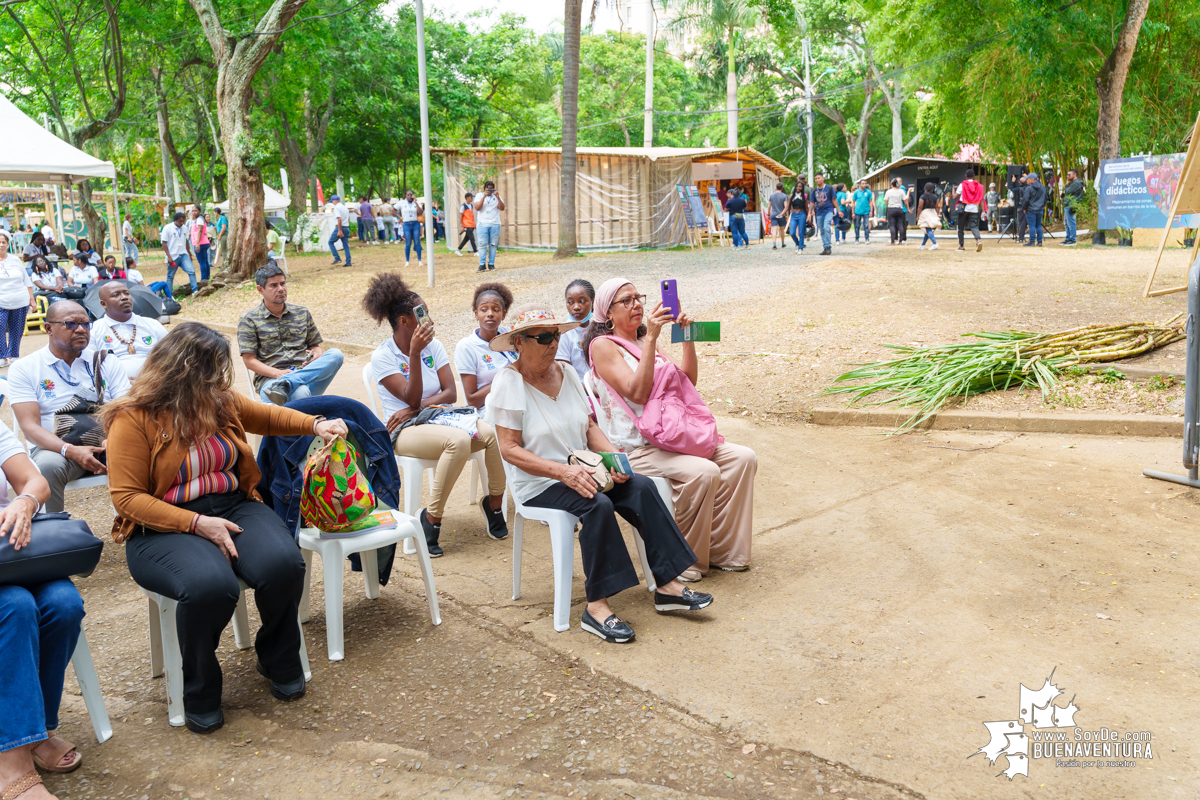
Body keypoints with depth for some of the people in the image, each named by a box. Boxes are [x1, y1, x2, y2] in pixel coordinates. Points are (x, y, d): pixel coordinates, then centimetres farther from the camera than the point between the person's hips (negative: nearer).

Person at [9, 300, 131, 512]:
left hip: (107, 444, 2)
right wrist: (71, 451, -24)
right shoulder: (24, 368, 5)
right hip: (57, 447, -2)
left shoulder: (106, 362, 11)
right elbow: (30, 426, -5)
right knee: (47, 464, -36)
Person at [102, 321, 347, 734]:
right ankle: (200, 695, -7)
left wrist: (314, 425, 10)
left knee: (283, 563, -27)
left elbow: (268, 416, 27)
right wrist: (196, 523, -21)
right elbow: (127, 497, -12)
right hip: (163, 527, -5)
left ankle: (278, 660, 4)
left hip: (233, 507, 5)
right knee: (210, 585, -37)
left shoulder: (221, 402, 8)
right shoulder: (133, 418, -9)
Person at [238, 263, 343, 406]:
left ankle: (284, 384, -38)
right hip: (269, 378, -6)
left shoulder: (302, 312, 21)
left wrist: (316, 354, -2)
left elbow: (315, 345, 25)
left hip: (306, 373, 6)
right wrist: (278, 373, -16)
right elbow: (249, 360, 2)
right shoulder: (248, 320, 8)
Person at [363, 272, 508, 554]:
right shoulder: (382, 357, -3)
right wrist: (414, 353, -23)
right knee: (458, 440, -36)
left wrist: (414, 409, -14)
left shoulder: (433, 345, 10)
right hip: (407, 432, -5)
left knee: (495, 432, -24)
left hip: (442, 418, 5)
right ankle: (431, 518, -22)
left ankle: (494, 504, -3)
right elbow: (411, 398, -15)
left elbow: (450, 393, 1)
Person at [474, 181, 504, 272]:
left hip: (495, 224, 2)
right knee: (482, 244, -8)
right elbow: (477, 208, -6)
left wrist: (498, 197, -10)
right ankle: (482, 264, -8)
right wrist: (484, 196, -13)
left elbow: (502, 208, 2)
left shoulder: (496, 196, 14)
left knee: (493, 245, 0)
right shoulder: (479, 196, 10)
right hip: (482, 224, -2)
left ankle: (491, 264, 5)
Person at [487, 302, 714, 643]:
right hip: (539, 484, -6)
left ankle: (667, 586, -14)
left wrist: (613, 455, -8)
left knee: (642, 487, -16)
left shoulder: (566, 372, 9)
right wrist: (563, 471, -27)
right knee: (598, 504, -32)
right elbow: (510, 449, -17)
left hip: (580, 470, 6)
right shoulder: (509, 382, -11)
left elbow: (589, 426, 13)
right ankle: (596, 607, -27)